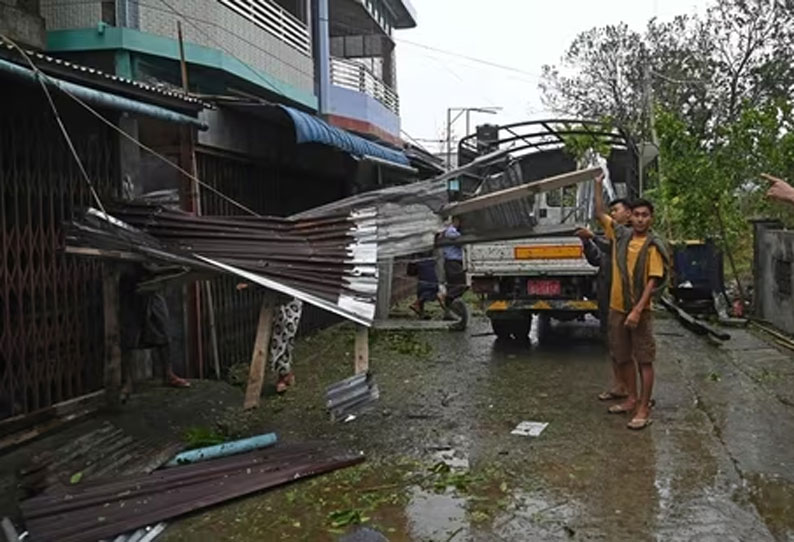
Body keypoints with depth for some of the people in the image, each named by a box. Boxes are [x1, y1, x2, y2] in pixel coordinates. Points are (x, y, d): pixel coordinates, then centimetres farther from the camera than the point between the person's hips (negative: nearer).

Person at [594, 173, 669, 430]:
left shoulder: (653, 245, -9)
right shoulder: (620, 235, 6)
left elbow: (653, 281, -13)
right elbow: (600, 213, 20)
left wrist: (637, 311, -20)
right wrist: (598, 185, 15)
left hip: (640, 311, -6)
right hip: (616, 308, 6)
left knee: (644, 360, 0)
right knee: (622, 358, 14)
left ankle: (644, 409, 5)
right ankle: (632, 399, 29)